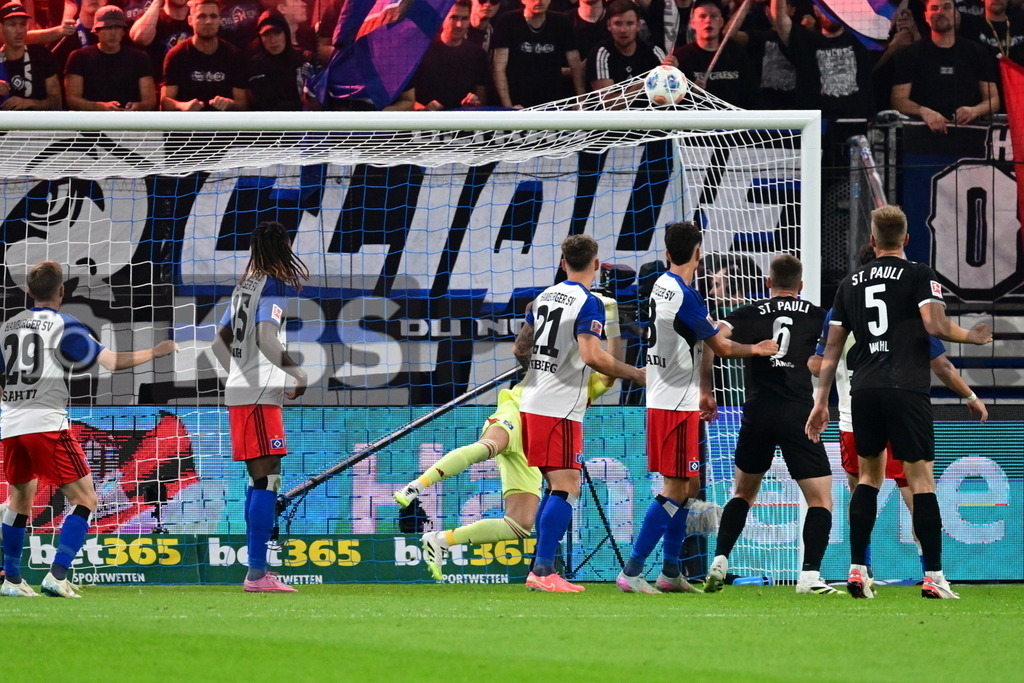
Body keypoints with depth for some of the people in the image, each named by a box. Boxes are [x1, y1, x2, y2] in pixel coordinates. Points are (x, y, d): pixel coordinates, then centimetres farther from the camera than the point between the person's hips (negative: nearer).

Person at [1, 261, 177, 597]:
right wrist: (155, 352, 4)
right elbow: (110, 361, -9)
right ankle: (57, 576, -15)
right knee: (84, 499, -2)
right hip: (47, 423, -6)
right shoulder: (63, 326, -2)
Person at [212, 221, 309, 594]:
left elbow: (220, 341, 22)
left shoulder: (245, 286, 16)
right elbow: (265, 339, -23)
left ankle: (257, 570, 15)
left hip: (238, 393, 9)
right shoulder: (274, 286, -10)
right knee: (267, 480, -11)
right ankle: (257, 574, -15)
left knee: (258, 480, 13)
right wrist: (297, 372, -22)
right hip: (259, 396, -9)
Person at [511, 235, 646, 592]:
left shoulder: (545, 297, 12)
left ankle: (538, 568, 16)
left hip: (532, 402, 8)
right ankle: (544, 571, -17)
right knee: (566, 488, -9)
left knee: (557, 487, 16)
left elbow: (520, 348, 20)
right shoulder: (588, 303, -11)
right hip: (560, 409, -8)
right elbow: (593, 356, -23)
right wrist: (635, 374, -13)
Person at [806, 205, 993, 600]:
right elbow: (936, 326, -13)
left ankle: (857, 569, 8)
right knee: (920, 477, -2)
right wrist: (972, 336, 6)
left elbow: (832, 349, 15)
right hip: (907, 388, -4)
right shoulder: (919, 276, 1)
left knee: (868, 474, 15)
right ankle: (933, 576, -6)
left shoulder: (851, 283, 14)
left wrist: (821, 401, 19)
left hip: (864, 390, 4)